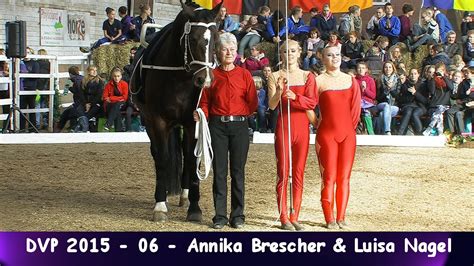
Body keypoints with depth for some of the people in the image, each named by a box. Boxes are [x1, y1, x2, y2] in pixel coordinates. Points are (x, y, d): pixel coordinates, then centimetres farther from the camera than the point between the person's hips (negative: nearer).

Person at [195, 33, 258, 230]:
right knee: (219, 171, 1)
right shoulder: (212, 75, 6)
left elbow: (253, 104, 4)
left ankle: (238, 215, 9)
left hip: (239, 125, 0)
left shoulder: (244, 75, 5)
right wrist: (201, 114, -11)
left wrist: (239, 111, -6)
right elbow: (205, 102, 6)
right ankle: (220, 215, 6)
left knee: (238, 171, 2)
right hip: (218, 125, 0)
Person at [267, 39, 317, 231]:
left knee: (299, 173, 4)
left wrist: (295, 97, -22)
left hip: (302, 126, 2)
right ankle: (283, 217, 1)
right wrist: (280, 90, -24)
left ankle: (294, 216, 9)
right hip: (283, 126, -2)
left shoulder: (307, 76, 7)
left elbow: (312, 103, -5)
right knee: (283, 173, -2)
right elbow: (271, 105, -5)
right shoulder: (275, 76, 4)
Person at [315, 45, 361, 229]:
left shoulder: (351, 81, 10)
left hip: (347, 134, 3)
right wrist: (319, 125, 1)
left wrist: (349, 127, 5)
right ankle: (329, 219, 0)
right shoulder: (318, 81, 0)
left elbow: (355, 108, 9)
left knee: (344, 177, 3)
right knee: (329, 177, -4)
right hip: (326, 134, -3)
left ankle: (341, 218, 9)